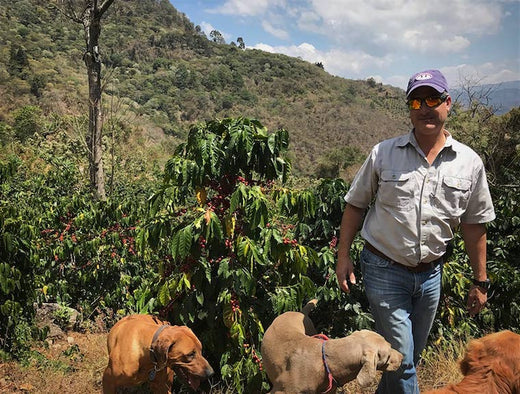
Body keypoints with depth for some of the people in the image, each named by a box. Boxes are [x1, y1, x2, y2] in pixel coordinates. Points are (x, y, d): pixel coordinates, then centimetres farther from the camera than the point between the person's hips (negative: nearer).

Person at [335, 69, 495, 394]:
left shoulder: (470, 163, -1)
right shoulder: (383, 153, -6)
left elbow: (474, 225, 5)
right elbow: (356, 205, 1)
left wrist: (481, 281, 8)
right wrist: (343, 256, -4)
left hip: (431, 274, 3)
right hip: (384, 270, -3)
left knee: (412, 355, 18)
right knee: (402, 358, 0)